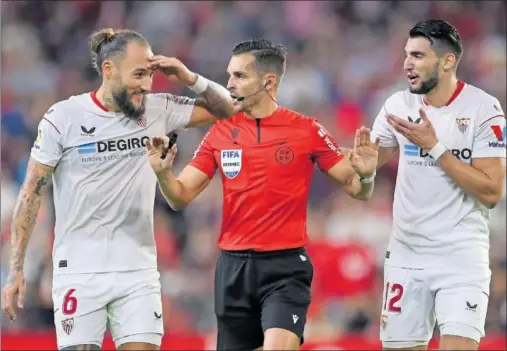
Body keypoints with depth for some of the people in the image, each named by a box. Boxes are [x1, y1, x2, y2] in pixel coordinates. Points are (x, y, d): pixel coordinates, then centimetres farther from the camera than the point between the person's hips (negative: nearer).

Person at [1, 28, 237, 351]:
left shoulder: (158, 110, 3)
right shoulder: (63, 117, -6)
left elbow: (226, 109, 11)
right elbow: (32, 193, -2)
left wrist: (190, 79, -7)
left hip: (139, 272, 3)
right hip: (79, 273, -3)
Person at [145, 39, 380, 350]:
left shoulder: (307, 131, -3)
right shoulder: (220, 133, 6)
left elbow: (356, 190, 1)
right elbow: (181, 197, 6)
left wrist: (365, 175, -22)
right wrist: (163, 172, -15)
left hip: (285, 266, -4)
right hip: (234, 266, 4)